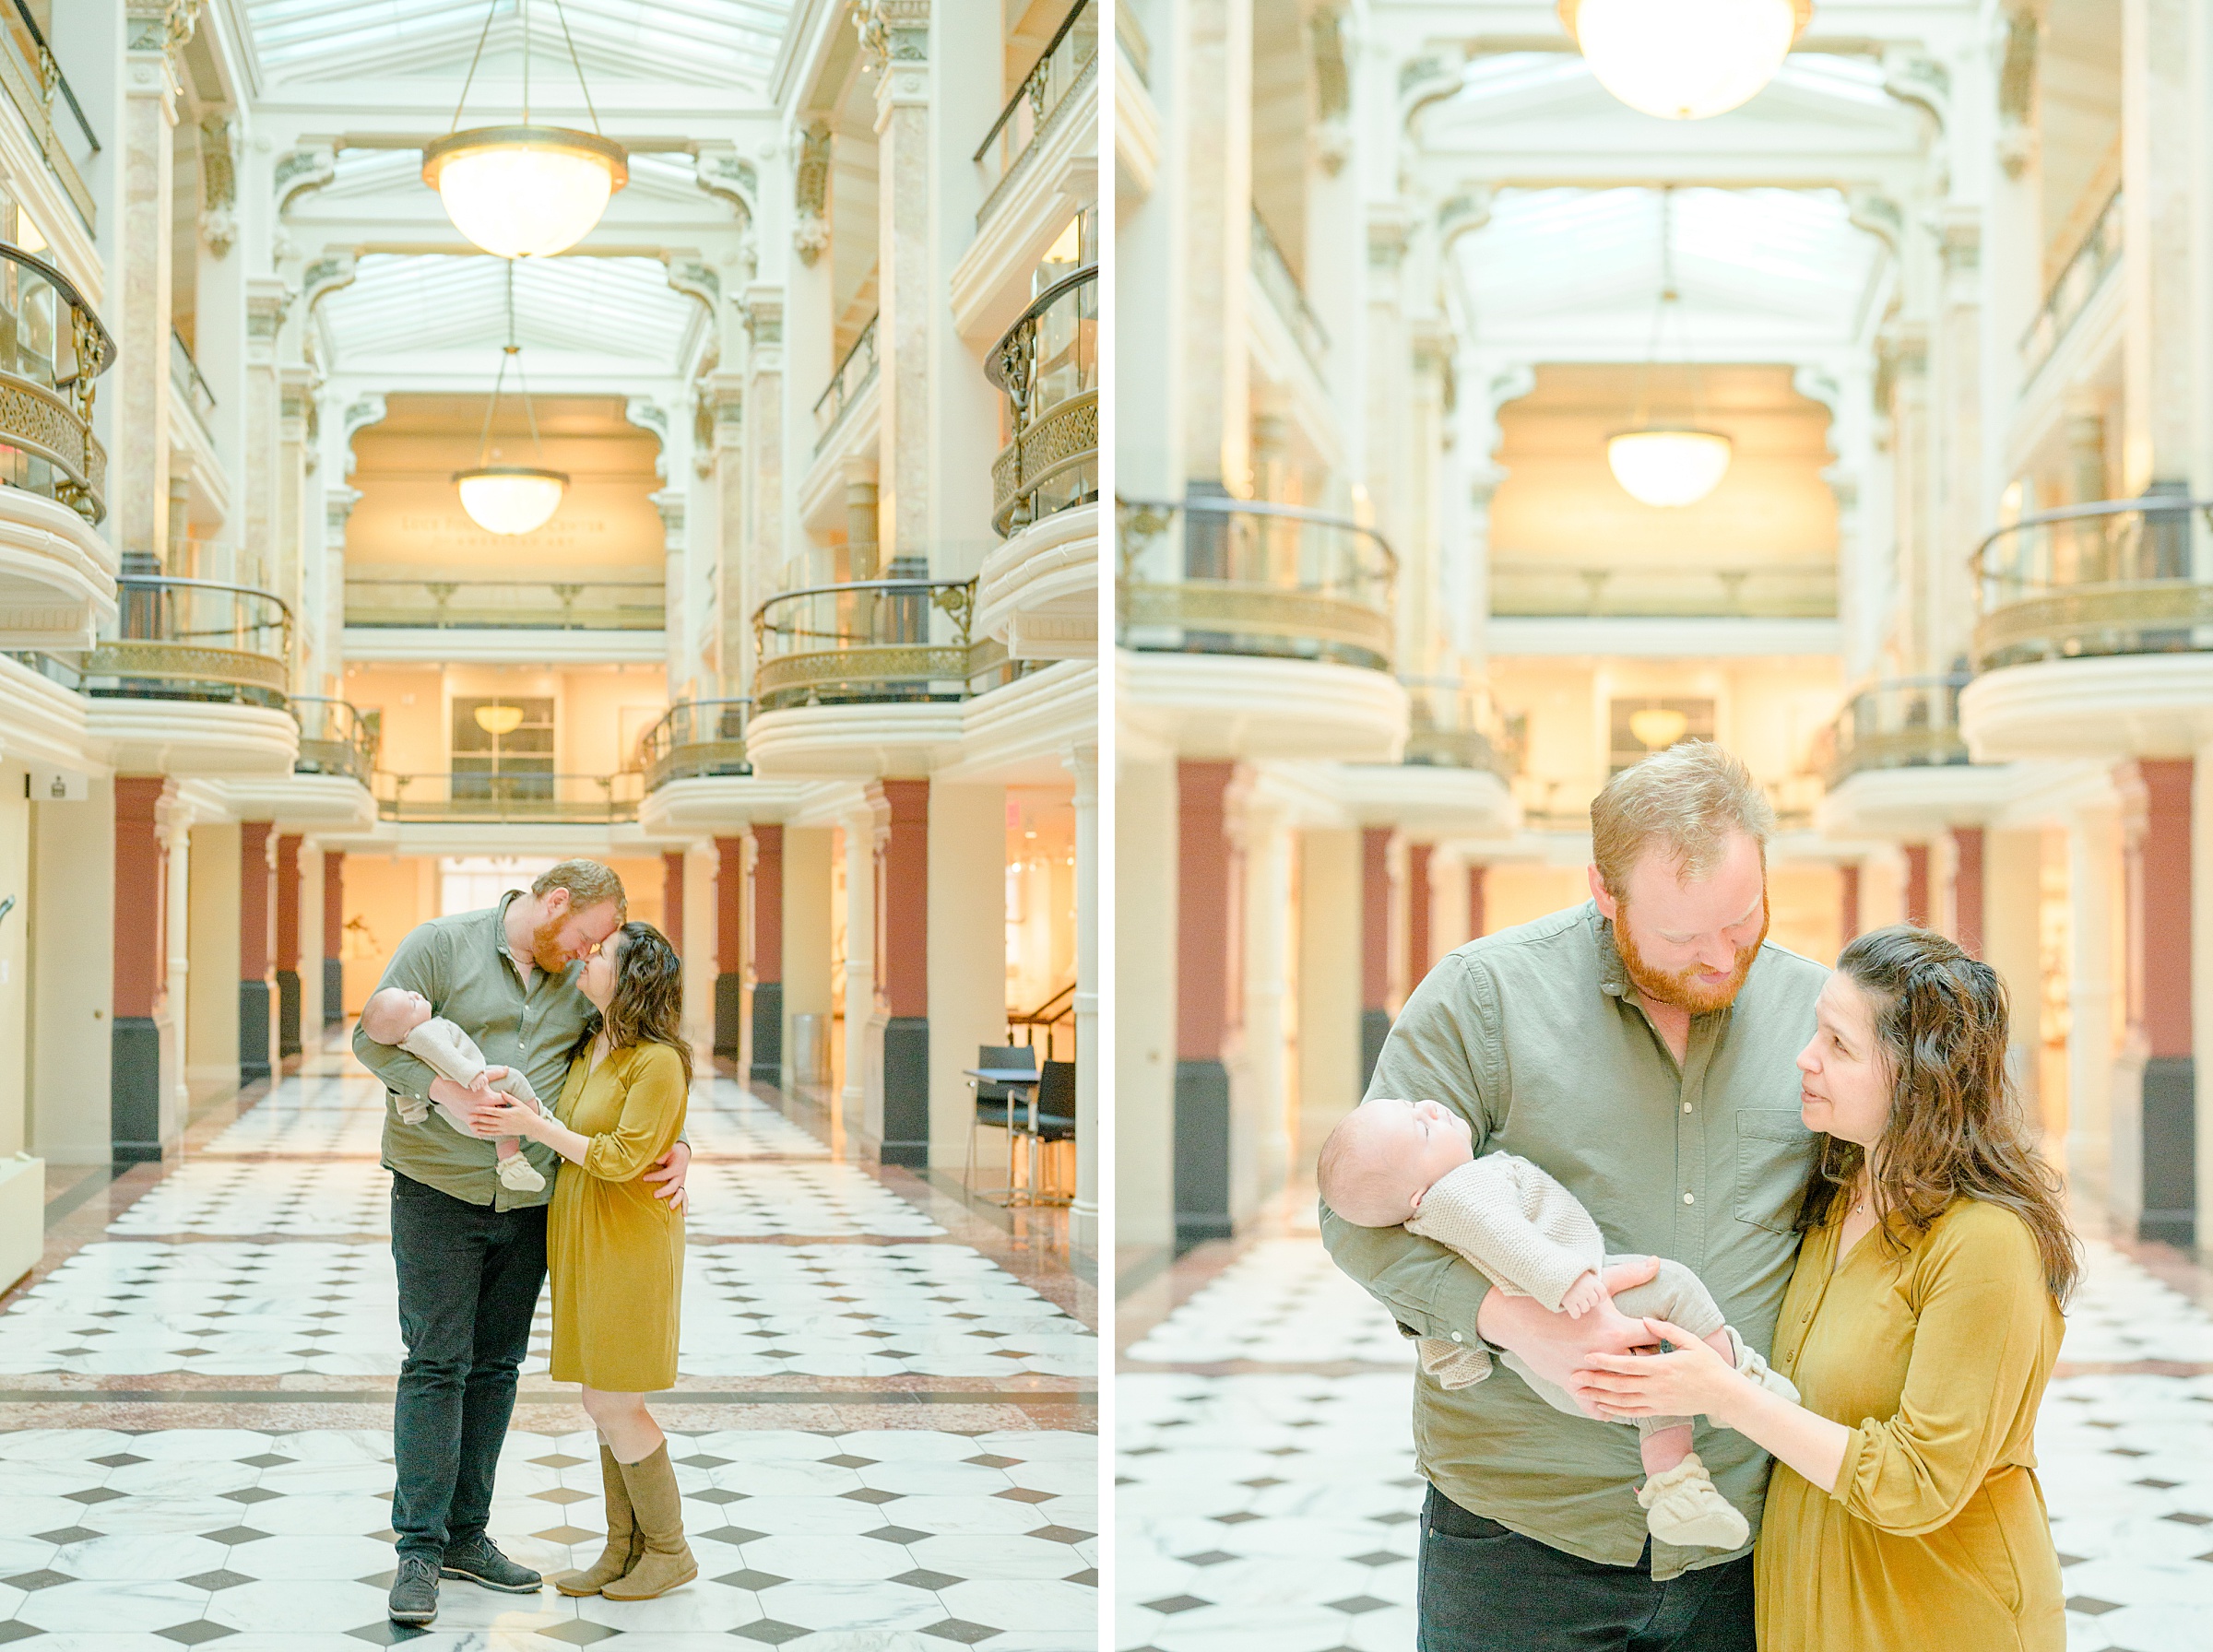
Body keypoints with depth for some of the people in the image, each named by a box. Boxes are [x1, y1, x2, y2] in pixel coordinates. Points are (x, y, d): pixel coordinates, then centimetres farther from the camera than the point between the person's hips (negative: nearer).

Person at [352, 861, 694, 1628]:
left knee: (495, 1368, 9)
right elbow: (374, 1038, -9)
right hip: (437, 1192, -5)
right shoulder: (442, 944, -6)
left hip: (528, 1204, 5)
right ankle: (419, 1550, -2)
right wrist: (446, 1090, -24)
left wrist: (675, 1144, -3)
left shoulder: (580, 986, 8)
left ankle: (465, 1535, 19)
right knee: (436, 1364, -6)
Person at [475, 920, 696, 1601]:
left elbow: (621, 1158, -21)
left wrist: (537, 1127, -19)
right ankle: (624, 1550, 20)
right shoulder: (588, 1046, 9)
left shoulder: (659, 1062, -17)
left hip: (629, 1248, -8)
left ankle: (670, 1551, 10)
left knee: (612, 1407, -4)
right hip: (581, 1240, 8)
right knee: (608, 1406, 11)